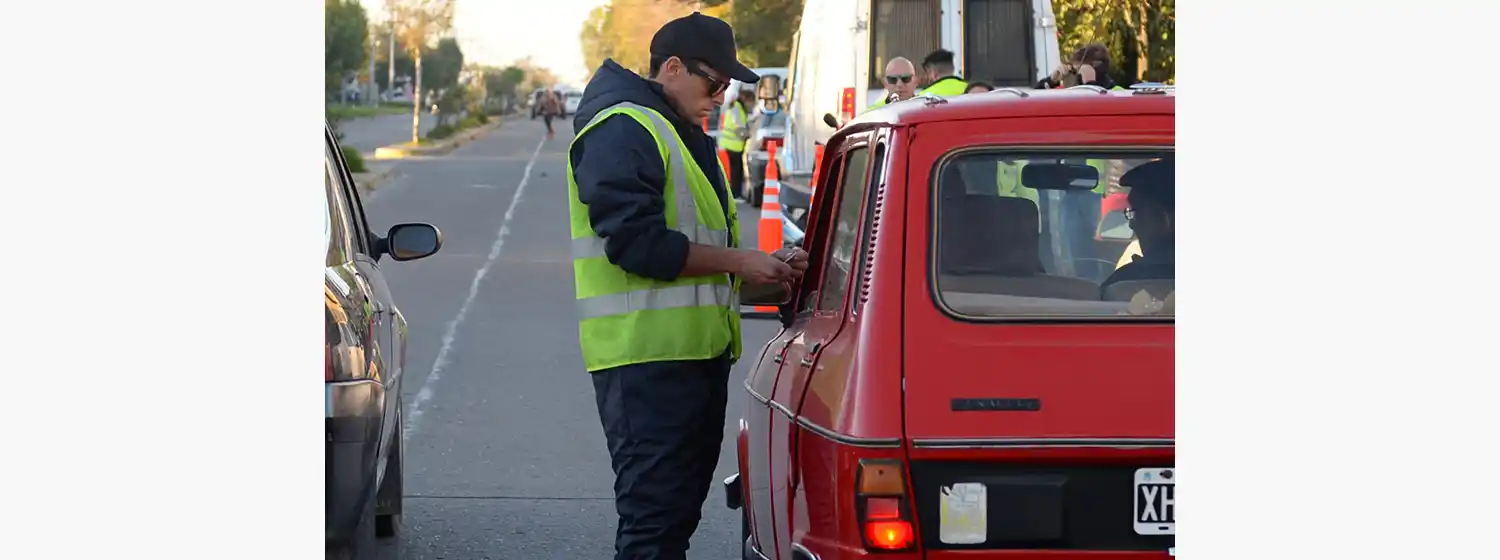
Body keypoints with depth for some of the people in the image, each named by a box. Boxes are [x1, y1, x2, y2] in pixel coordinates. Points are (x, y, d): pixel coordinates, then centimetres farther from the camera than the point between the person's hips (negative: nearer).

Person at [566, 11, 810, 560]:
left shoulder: (684, 135, 22)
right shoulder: (621, 131, -11)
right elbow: (637, 242, -21)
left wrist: (763, 266, 9)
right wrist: (739, 261, -15)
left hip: (696, 349, 10)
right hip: (649, 356, -10)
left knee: (681, 510, 13)